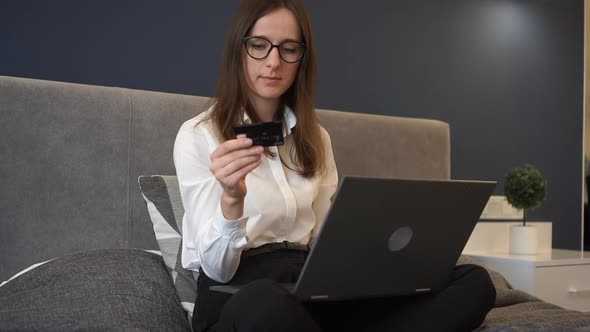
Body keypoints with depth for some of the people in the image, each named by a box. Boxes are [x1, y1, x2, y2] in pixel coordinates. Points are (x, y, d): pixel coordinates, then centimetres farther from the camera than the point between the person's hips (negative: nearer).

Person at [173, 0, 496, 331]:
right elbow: (216, 268, -8)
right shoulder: (197, 135, -2)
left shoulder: (316, 138, 15)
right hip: (237, 299, -4)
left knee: (473, 283, -16)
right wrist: (232, 199, -29)